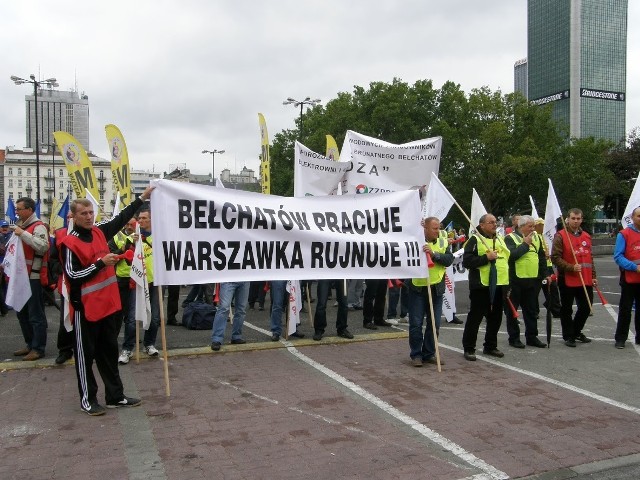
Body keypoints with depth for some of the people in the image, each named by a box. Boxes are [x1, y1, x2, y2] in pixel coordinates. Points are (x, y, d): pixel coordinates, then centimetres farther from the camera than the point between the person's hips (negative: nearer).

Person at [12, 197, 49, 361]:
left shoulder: (38, 227, -11)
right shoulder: (21, 226, 18)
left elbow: (42, 247, -28)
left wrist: (23, 234, -27)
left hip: (33, 277, -10)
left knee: (35, 314, -5)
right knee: (22, 313, 16)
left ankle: (38, 348, 1)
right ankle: (30, 344, 26)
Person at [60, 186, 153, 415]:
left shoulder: (99, 232, 6)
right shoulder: (69, 243, -13)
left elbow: (121, 218, 18)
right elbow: (73, 275, -18)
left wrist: (141, 198, 19)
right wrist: (101, 263, -21)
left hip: (107, 304, 7)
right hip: (85, 308, -7)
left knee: (110, 352, 14)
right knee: (86, 355, 5)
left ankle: (115, 395, 24)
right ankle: (88, 399, 17)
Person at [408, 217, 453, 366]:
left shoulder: (443, 242, 5)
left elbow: (449, 259, -7)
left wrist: (434, 254, -25)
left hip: (436, 288, 3)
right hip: (417, 287, -3)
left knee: (434, 323, 9)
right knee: (416, 323, 2)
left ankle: (429, 353, 23)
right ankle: (416, 354, 14)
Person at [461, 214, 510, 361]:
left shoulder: (500, 239, 17)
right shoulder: (474, 240, -6)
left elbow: (508, 259, 25)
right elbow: (466, 261, -16)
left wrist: (509, 282, 19)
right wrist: (486, 258, -21)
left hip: (499, 285, 7)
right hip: (481, 285, -7)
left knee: (495, 317, 13)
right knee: (475, 317, -2)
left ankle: (490, 346, 26)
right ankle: (468, 348, 6)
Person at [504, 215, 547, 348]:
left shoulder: (536, 237, 12)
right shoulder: (510, 238, -8)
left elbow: (542, 256, 18)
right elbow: (511, 255, -24)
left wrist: (544, 274, 13)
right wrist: (525, 244, -16)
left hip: (533, 280, 6)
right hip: (516, 280, -6)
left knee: (532, 310, 12)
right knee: (512, 310, 3)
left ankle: (532, 337, 22)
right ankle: (514, 337, 13)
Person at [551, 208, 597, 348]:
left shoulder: (586, 236, 12)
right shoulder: (560, 236, -8)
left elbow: (590, 259, 20)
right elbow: (555, 257, -13)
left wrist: (593, 276, 17)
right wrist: (571, 267, -21)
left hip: (585, 280, 6)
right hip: (567, 280, -6)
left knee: (586, 307, 12)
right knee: (567, 310, 4)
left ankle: (576, 331, 32)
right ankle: (569, 336, 18)